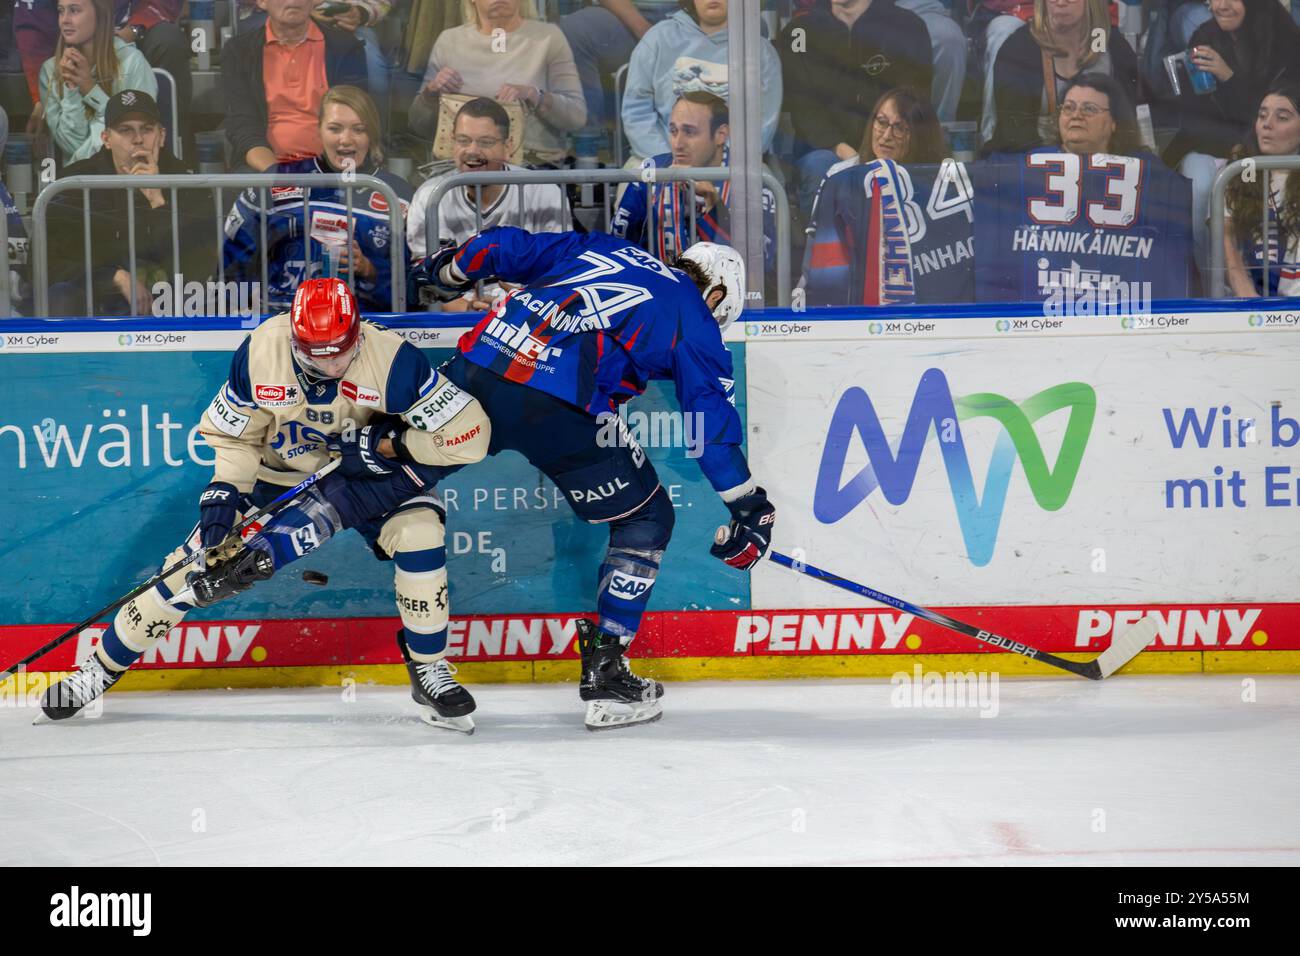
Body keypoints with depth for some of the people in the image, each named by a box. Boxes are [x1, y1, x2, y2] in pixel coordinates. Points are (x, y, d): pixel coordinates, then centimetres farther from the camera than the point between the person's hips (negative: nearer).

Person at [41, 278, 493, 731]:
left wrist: (390, 442, -30)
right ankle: (103, 666, 12)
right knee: (200, 560, -5)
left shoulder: (392, 359, -31)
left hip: (368, 471, -1)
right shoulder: (261, 351, -23)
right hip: (279, 472, 2)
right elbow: (232, 431, -7)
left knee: (418, 530, -30)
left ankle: (430, 669, -10)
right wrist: (223, 493, -19)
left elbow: (469, 431, -29)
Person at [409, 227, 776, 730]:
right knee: (646, 519, 14)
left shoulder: (602, 250, 28)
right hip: (556, 407, -5)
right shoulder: (693, 320, 14)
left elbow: (506, 246, 28)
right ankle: (604, 674, 11)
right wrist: (751, 507, 12)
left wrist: (450, 269, 46)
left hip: (474, 370, 5)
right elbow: (712, 417, 8)